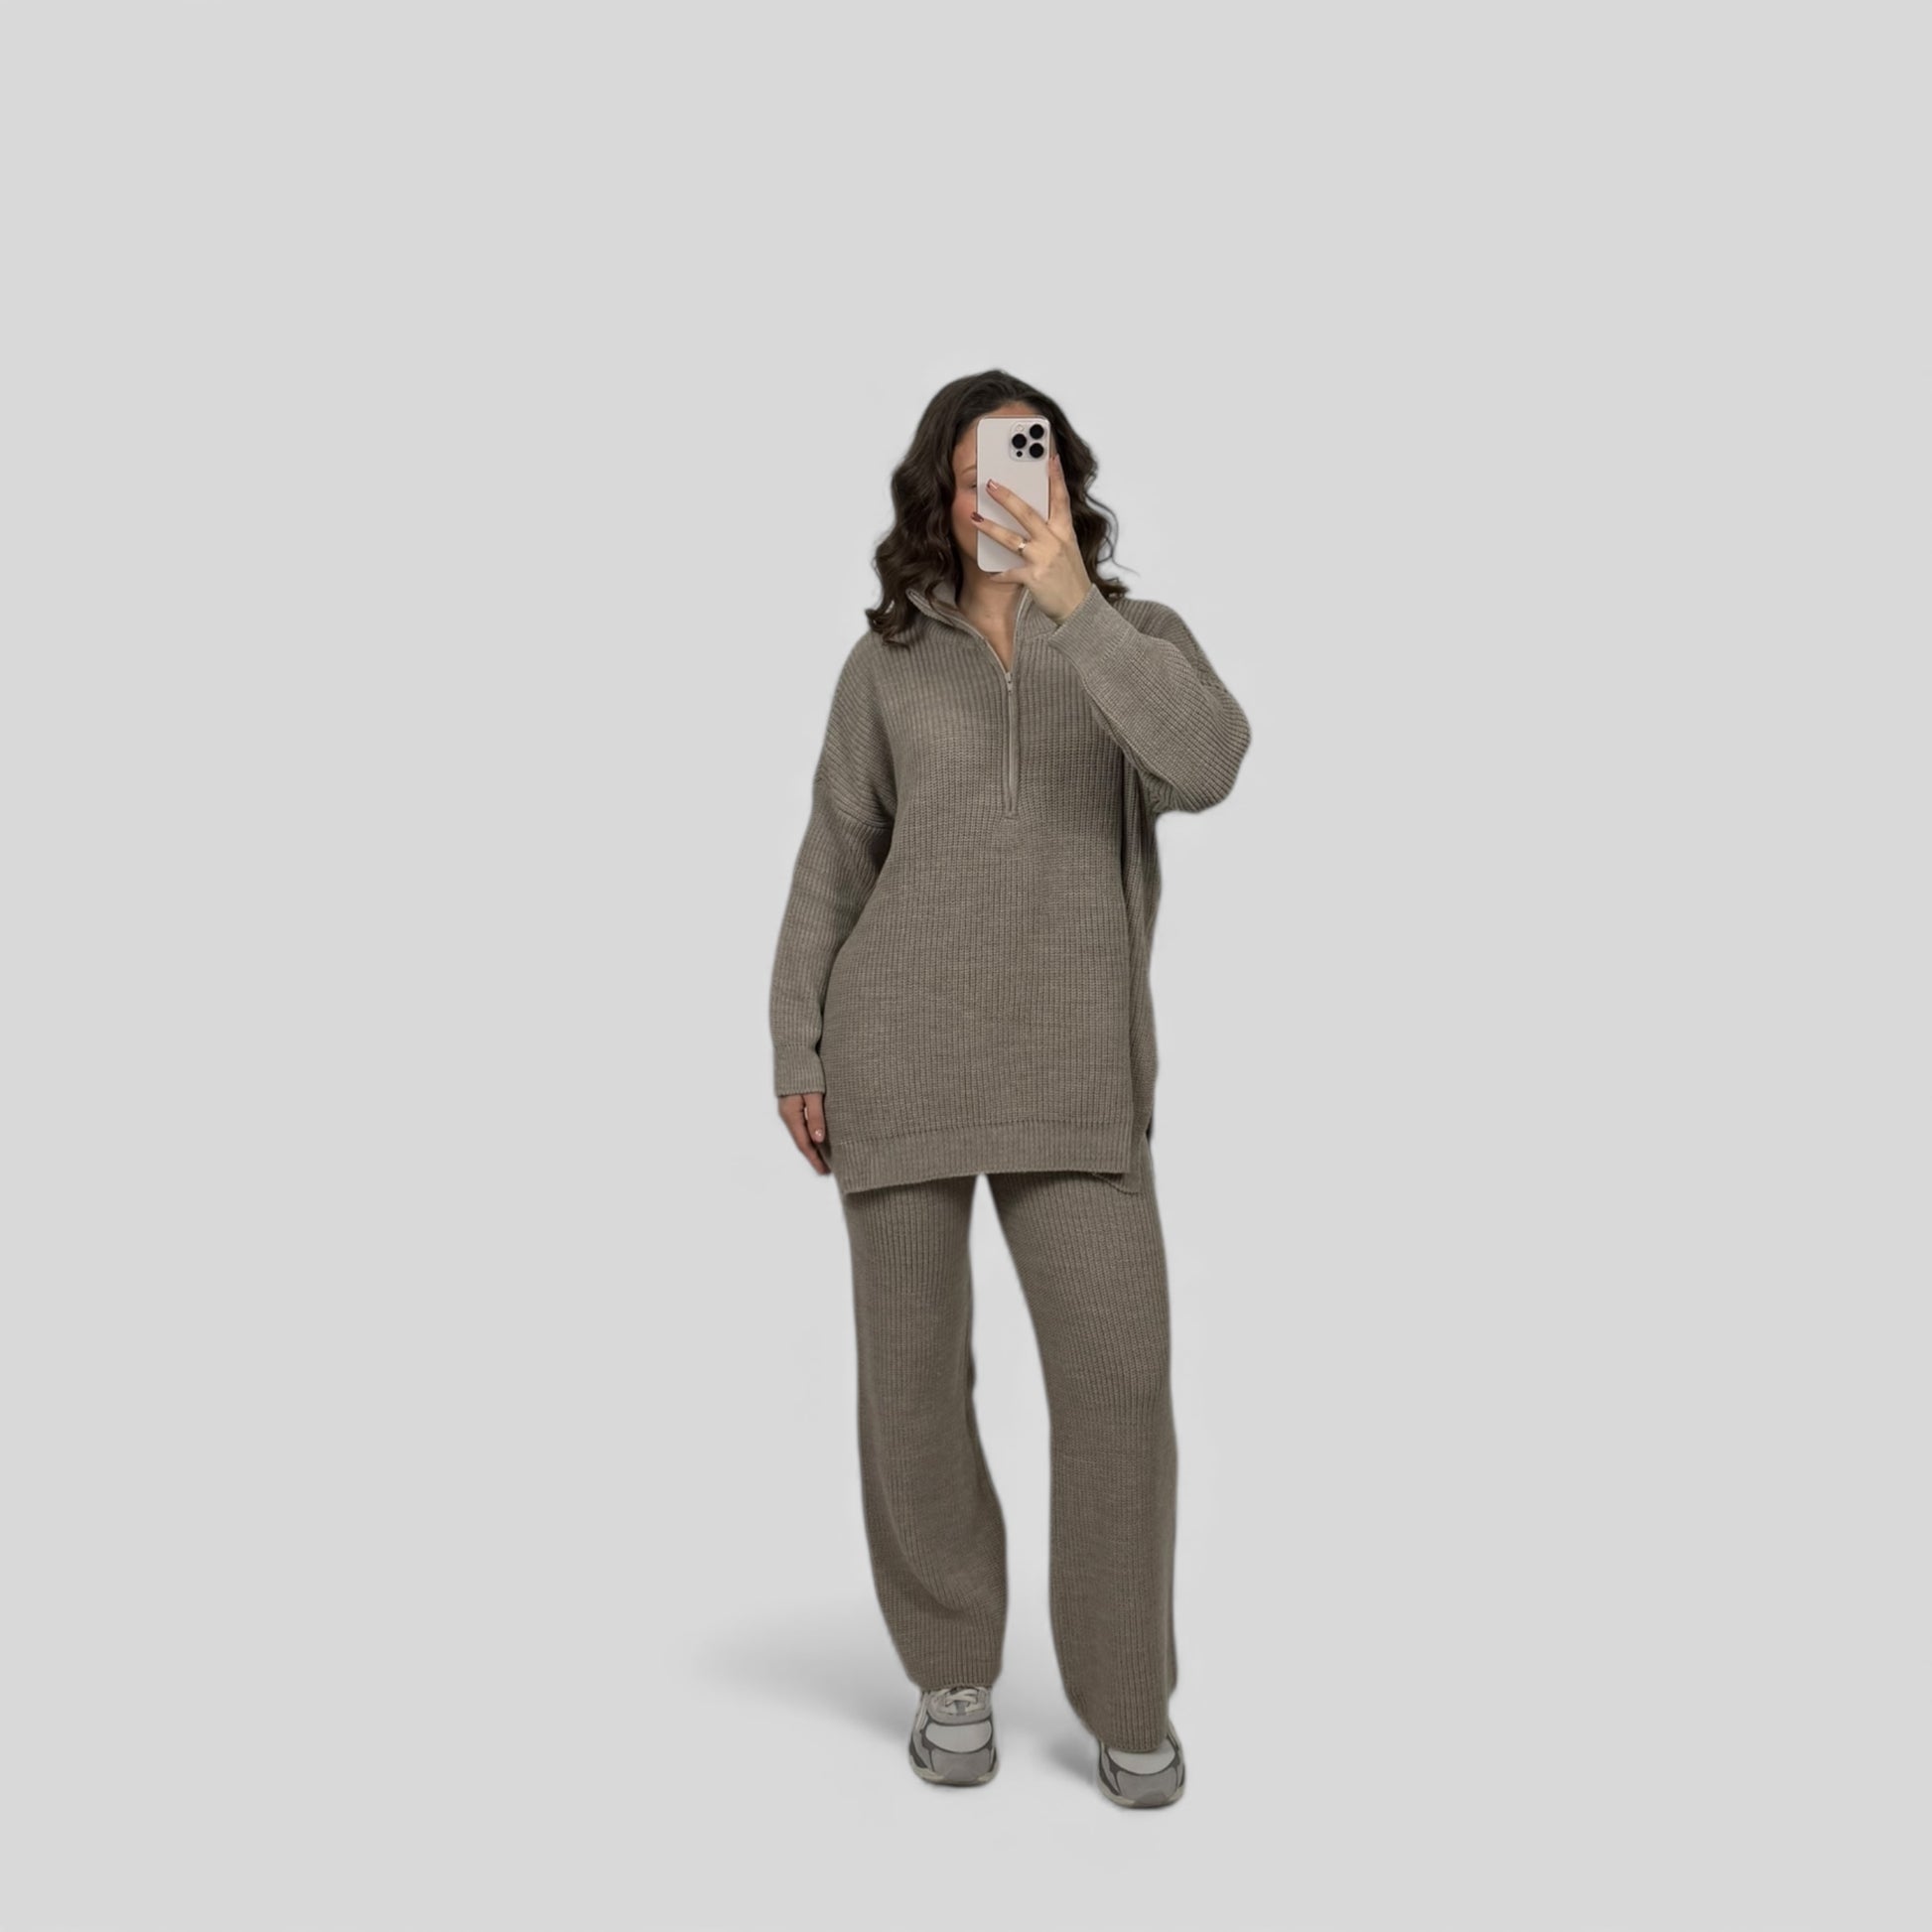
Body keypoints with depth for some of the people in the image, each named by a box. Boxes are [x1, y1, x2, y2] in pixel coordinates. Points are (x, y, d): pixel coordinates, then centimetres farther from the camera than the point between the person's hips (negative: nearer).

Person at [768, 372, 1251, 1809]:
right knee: (914, 1371, 4)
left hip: (1073, 1067, 0)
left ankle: (1129, 1702, 11)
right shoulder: (888, 663, 6)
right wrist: (796, 1055, 3)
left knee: (1120, 1369, -7)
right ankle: (954, 1674, 24)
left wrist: (1072, 603, -22)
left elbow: (1206, 767, -18)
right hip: (900, 1049, 1)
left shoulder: (1138, 639, 4)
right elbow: (834, 864, 8)